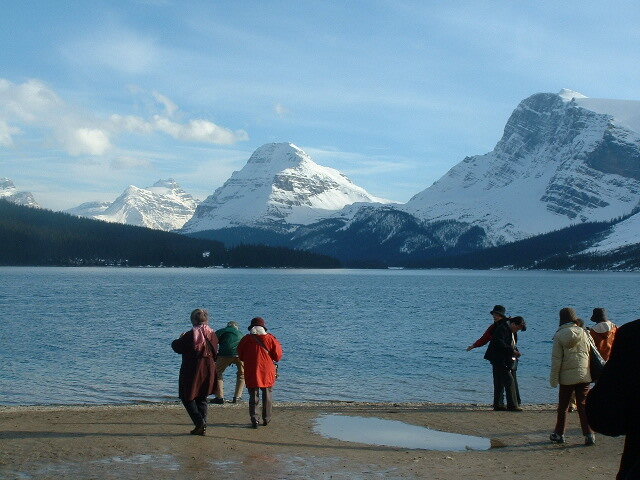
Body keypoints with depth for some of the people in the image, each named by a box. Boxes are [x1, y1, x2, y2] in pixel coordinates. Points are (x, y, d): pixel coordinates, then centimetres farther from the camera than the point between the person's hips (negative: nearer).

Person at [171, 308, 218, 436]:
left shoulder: (190, 335, -15)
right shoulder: (212, 335, 1)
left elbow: (176, 347, -4)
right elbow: (216, 354, 11)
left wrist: (180, 339, 17)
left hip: (192, 372, -5)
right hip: (208, 372, 5)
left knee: (187, 397, 8)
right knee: (202, 399, 15)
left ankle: (199, 422, -7)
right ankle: (203, 426, 12)